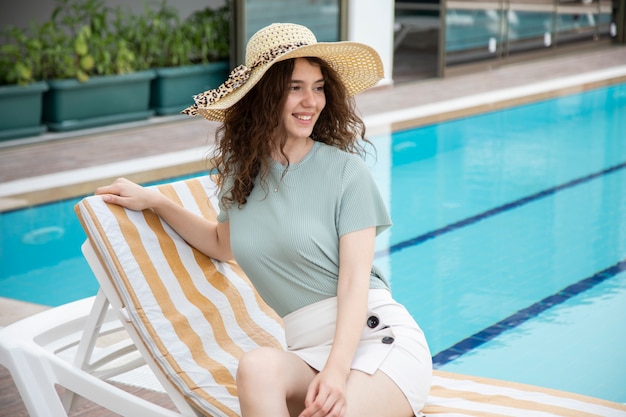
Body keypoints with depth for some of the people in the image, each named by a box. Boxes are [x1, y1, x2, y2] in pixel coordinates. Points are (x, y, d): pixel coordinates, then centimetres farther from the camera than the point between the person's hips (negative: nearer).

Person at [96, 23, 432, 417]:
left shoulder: (346, 171, -3)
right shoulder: (242, 170, 11)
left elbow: (355, 278, -10)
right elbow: (224, 244, 31)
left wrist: (337, 370, -24)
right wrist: (154, 201, 23)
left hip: (377, 335, -4)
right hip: (310, 347, 4)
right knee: (258, 365, -33)